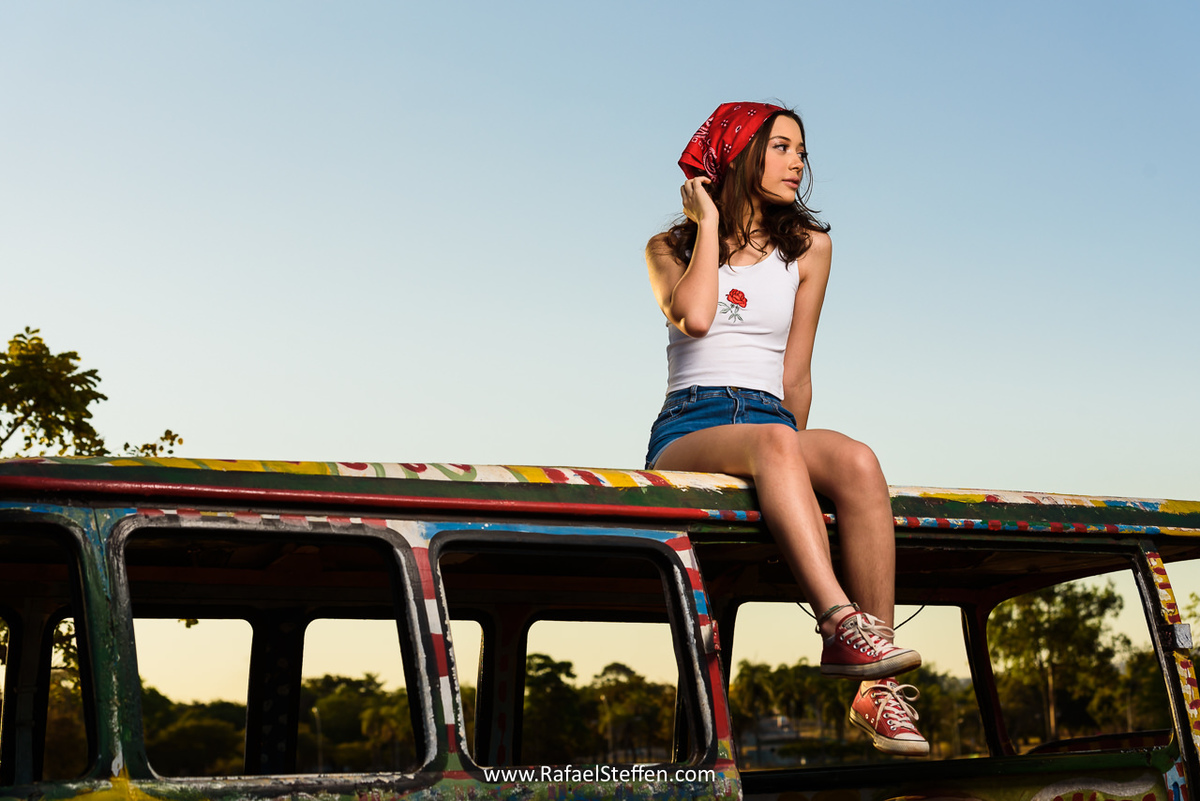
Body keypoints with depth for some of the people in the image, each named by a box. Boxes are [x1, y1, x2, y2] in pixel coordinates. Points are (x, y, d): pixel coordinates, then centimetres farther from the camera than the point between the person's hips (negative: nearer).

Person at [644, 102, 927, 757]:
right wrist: (709, 222, 0)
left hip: (772, 424, 2)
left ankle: (878, 687, -35)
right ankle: (842, 625, -50)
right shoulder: (670, 248, 13)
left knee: (857, 462, -32)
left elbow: (795, 374, 13)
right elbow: (695, 317, -11)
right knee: (775, 439, -38)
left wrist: (800, 456, 3)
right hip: (688, 428, -2)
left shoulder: (808, 247, 18)